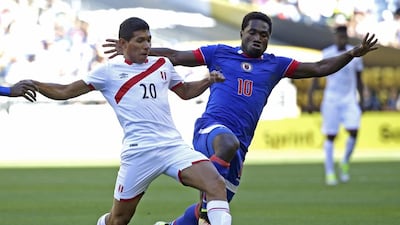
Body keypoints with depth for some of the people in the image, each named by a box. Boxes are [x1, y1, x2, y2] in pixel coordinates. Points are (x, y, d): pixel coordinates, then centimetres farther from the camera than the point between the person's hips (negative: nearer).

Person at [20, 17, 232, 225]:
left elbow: (185, 91, 33)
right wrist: (32, 84, -4)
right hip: (139, 152, -3)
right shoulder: (109, 71, 5)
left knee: (217, 184, -19)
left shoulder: (163, 65, 15)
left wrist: (208, 80, 15)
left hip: (173, 145, 3)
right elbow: (65, 92, 8)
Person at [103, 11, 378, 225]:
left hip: (239, 145, 4)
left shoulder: (275, 65, 17)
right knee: (228, 142, -42)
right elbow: (174, 56, 14)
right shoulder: (219, 53, 11)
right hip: (211, 128, -4)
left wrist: (352, 54, 4)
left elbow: (318, 68, 16)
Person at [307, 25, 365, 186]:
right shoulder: (327, 54, -2)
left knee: (353, 131, -15)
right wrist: (310, 96, -7)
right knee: (330, 136, -3)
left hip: (350, 99, 1)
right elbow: (317, 75, 1)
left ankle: (345, 163, 9)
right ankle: (329, 173, 2)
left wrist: (361, 100, 11)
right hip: (331, 99, -1)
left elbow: (358, 79, 12)